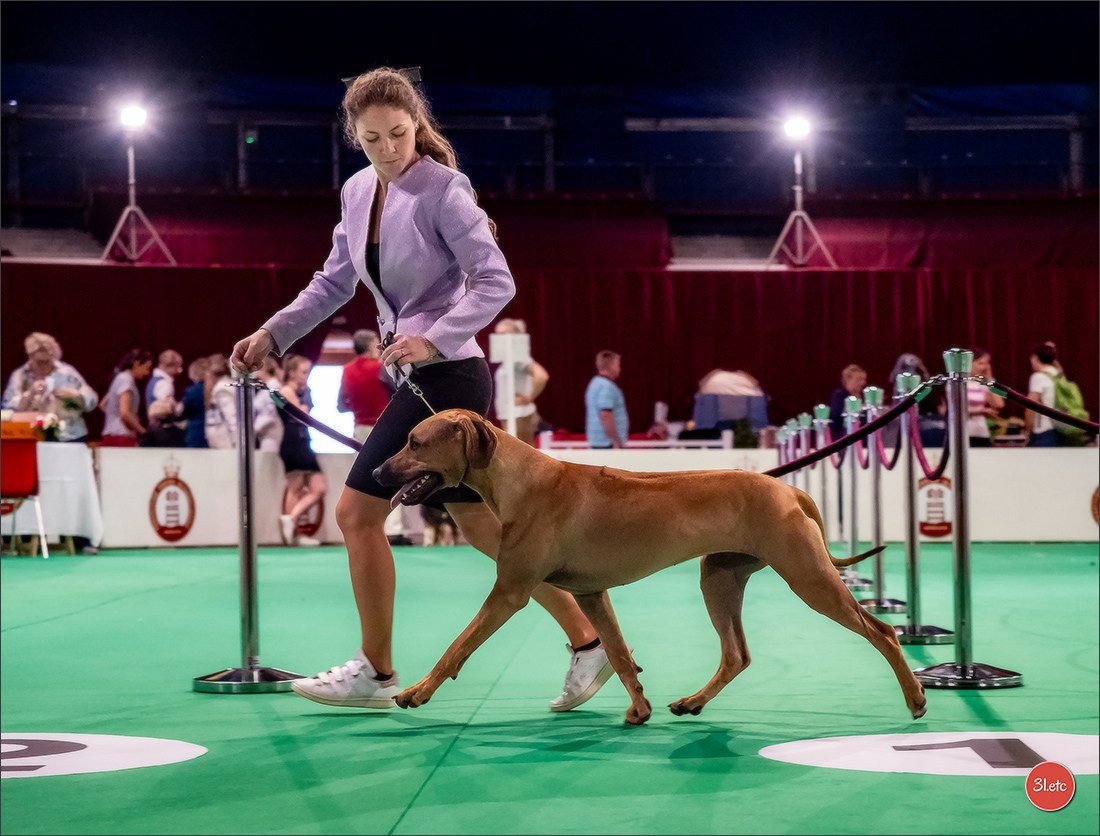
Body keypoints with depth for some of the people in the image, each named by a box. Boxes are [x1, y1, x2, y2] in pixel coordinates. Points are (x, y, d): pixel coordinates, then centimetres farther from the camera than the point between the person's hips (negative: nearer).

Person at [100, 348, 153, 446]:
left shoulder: (120, 378, 19)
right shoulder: (126, 380, -9)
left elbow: (102, 405, 27)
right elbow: (124, 412, -19)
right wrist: (142, 430, -9)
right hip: (122, 438, -10)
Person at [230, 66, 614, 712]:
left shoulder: (443, 190, -12)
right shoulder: (358, 192, 10)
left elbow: (496, 283, -15)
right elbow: (334, 284, 20)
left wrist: (433, 340, -24)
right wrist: (272, 334, 12)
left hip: (446, 376, -8)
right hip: (417, 382, 8)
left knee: (358, 511, -4)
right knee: (481, 526, 10)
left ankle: (376, 673, 9)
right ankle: (588, 642, 18)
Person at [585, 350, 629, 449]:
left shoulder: (595, 383, 17)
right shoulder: (606, 387, -15)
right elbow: (605, 416, -24)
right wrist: (616, 442, -22)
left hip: (597, 441, 10)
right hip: (608, 443, -10)